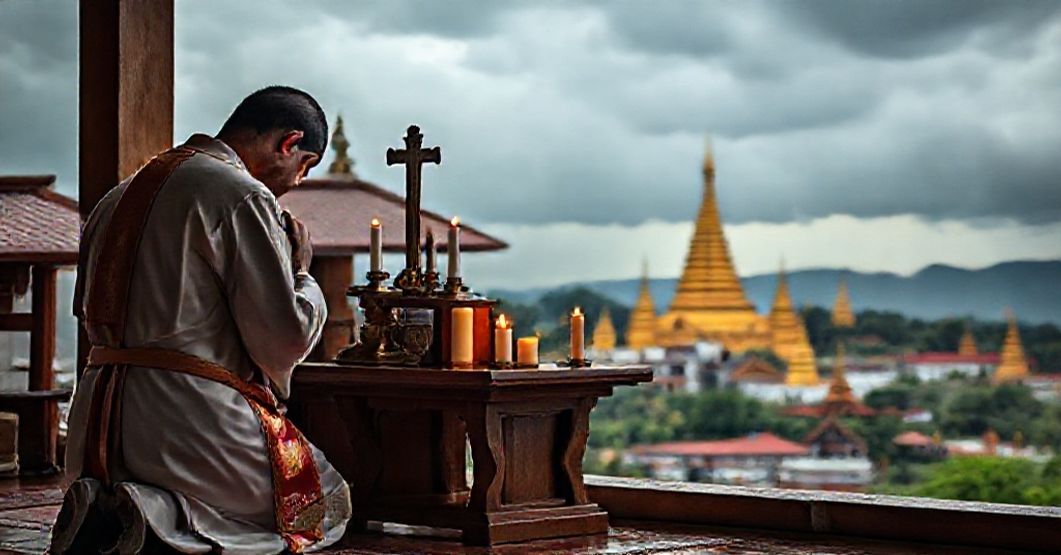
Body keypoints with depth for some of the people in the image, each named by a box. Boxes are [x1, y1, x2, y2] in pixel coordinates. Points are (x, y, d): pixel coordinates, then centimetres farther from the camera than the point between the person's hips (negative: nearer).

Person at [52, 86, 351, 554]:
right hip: (191, 420, -8)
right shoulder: (243, 195, -9)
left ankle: (101, 510, -3)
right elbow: (285, 337, -12)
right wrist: (301, 273, 8)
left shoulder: (122, 194, 18)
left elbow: (89, 313, 23)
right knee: (325, 505, 9)